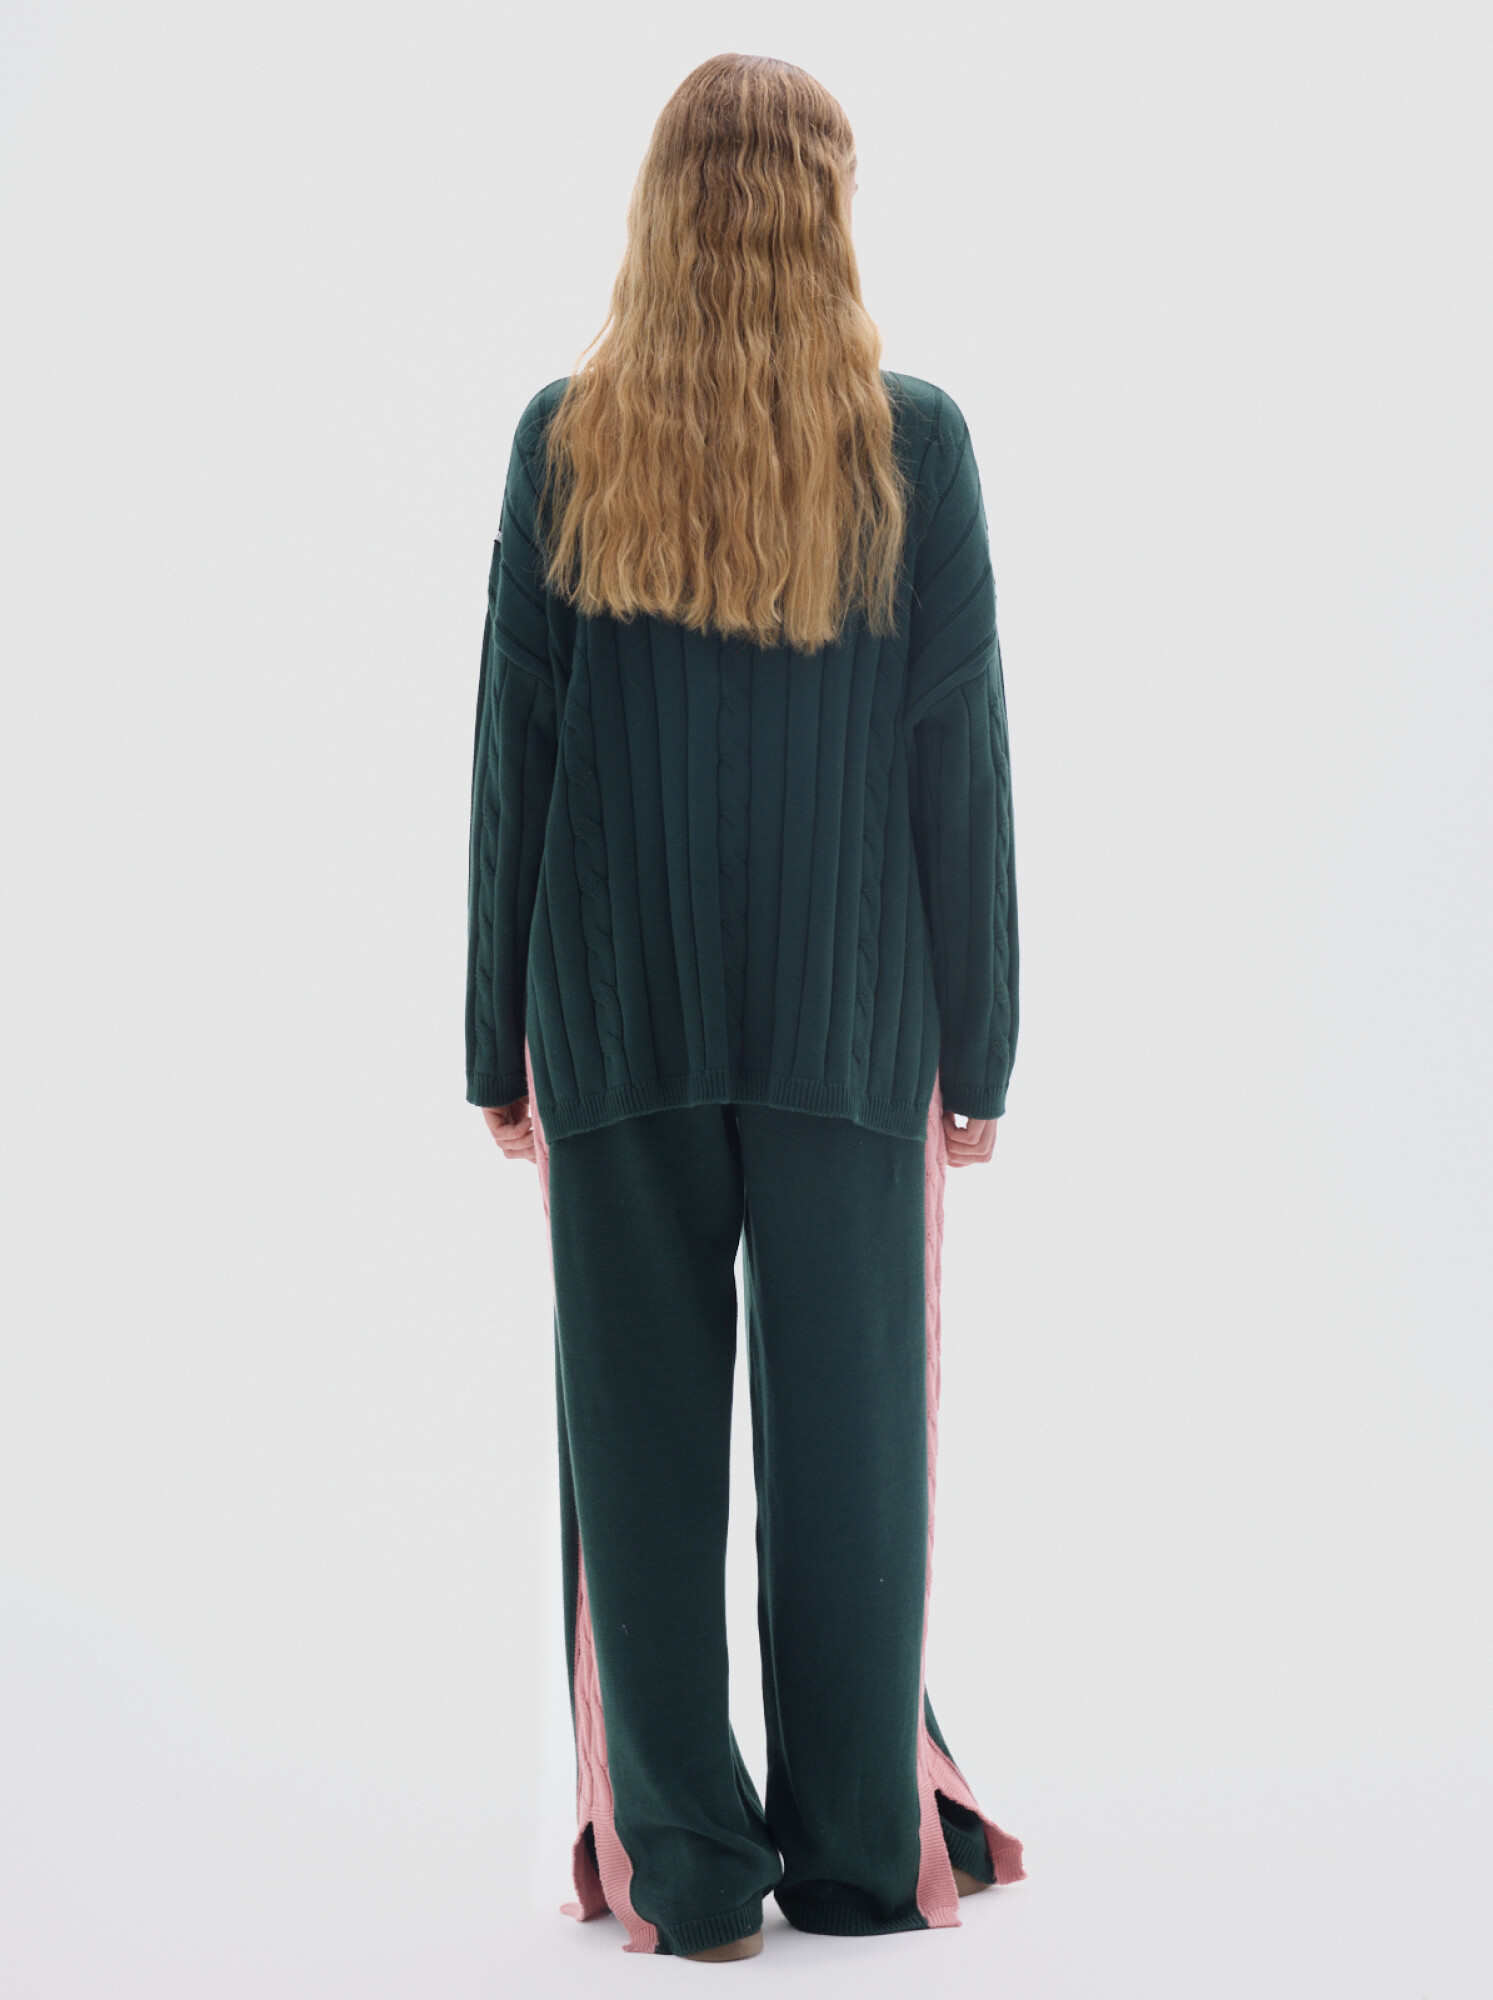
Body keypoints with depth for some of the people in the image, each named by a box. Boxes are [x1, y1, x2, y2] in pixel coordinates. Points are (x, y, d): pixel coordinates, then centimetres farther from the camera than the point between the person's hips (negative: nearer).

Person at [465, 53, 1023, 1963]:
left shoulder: (566, 440, -1)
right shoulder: (912, 442, -3)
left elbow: (512, 748, 0)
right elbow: (959, 755, -2)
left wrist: (499, 1034, 7)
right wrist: (980, 1033, 5)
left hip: (617, 1013, 1)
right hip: (849, 1016, 0)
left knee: (642, 1435, 7)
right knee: (845, 1428, 8)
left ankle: (681, 1864, 13)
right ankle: (860, 1853, 17)